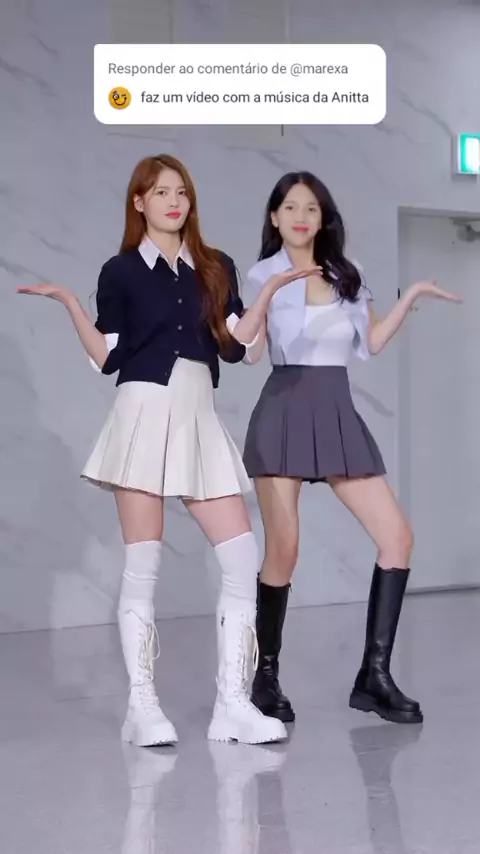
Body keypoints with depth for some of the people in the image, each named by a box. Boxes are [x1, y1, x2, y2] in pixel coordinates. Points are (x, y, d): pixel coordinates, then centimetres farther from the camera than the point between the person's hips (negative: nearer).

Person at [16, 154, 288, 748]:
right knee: (142, 566, -3)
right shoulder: (121, 271, 7)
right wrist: (70, 304, -6)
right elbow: (108, 359, 2)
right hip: (144, 416, -3)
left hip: (199, 419, 3)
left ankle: (232, 703, 1)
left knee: (244, 559, -5)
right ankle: (142, 706, 3)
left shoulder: (216, 268, 14)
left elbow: (234, 347, 7)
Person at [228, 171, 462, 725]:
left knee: (397, 535, -5)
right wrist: (270, 291, -23)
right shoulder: (263, 275, 0)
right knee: (283, 550, -9)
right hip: (285, 413, -5)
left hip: (339, 415, 5)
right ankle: (266, 676, 10)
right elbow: (244, 351, -12)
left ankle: (374, 675, 1)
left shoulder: (344, 275, 15)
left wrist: (413, 295, 14)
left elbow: (372, 342, 17)